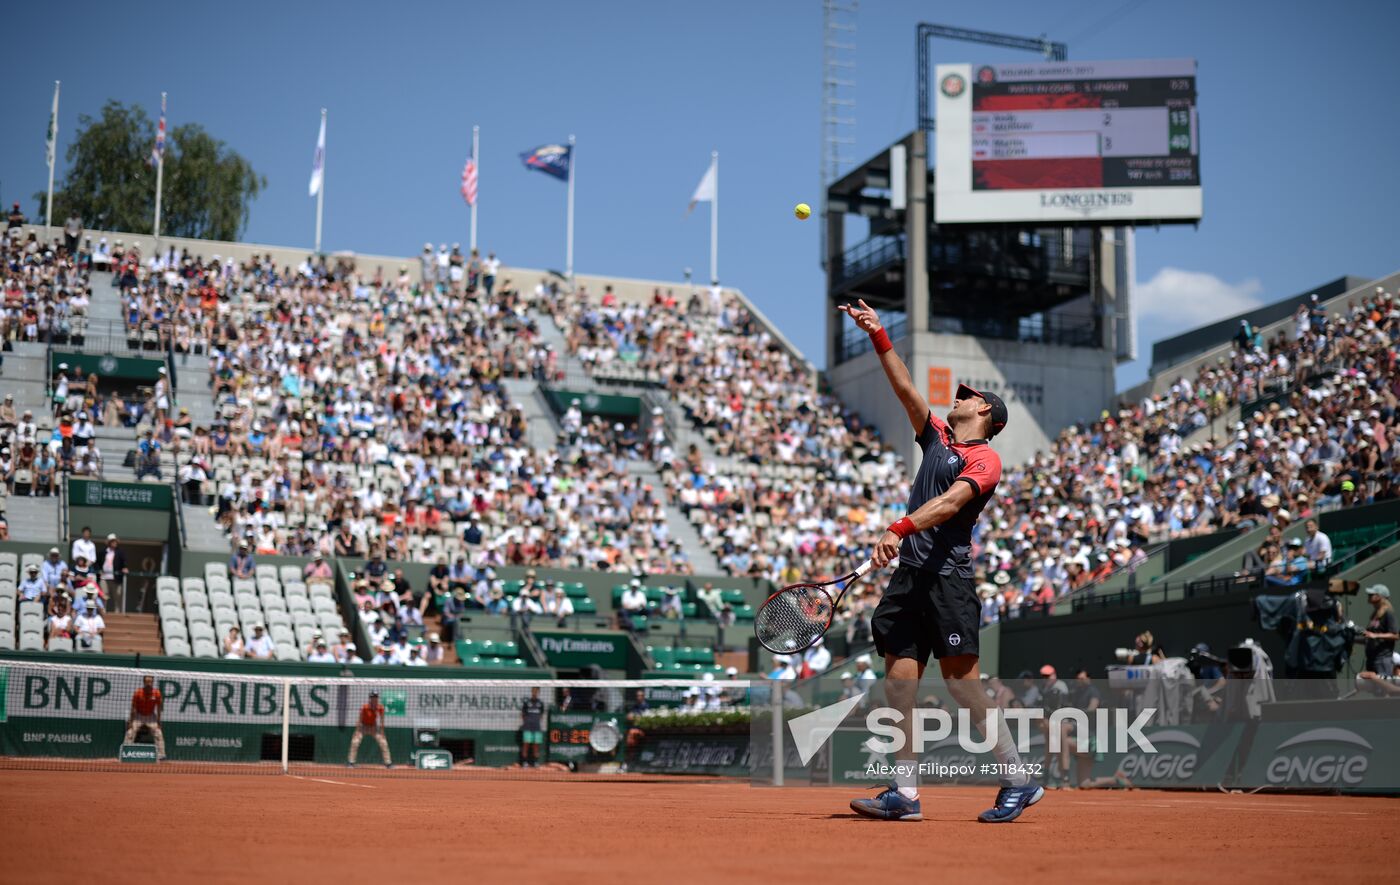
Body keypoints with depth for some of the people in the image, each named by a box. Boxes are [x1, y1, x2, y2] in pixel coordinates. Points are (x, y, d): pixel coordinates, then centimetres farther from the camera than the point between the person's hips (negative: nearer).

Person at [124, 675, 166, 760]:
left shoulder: (156, 693, -13)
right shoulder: (138, 693, -17)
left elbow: (159, 708, -6)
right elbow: (133, 708, -12)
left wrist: (158, 722, -8)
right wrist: (131, 721, -14)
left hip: (151, 717, 1)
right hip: (138, 716, -1)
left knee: (159, 734, -9)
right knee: (130, 733, -14)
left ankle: (161, 756, -5)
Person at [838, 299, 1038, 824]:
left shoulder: (985, 460, -3)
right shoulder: (936, 437, 19)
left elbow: (948, 504, -18)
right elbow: (905, 388, 15)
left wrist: (899, 529, -31)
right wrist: (879, 336, 8)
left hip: (947, 578, -7)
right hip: (908, 576, 7)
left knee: (962, 681, -10)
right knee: (899, 680, 0)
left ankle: (1019, 780, 0)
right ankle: (905, 793, 2)